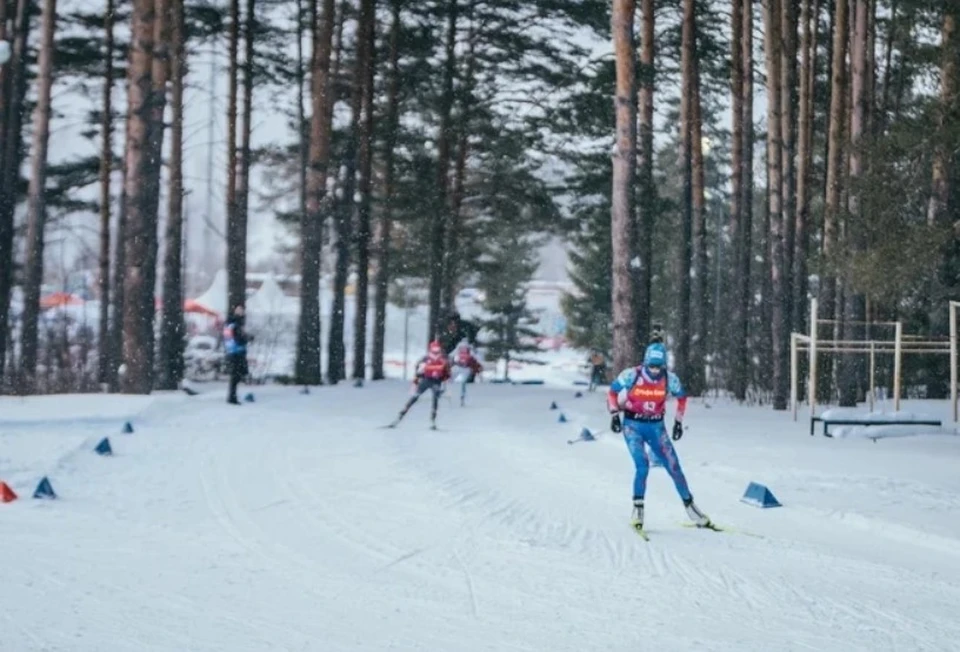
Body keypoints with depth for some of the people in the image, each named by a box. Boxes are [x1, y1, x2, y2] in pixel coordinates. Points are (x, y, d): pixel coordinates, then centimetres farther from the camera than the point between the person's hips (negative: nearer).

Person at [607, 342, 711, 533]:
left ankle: (690, 506, 15)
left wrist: (679, 422, 9)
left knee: (674, 467, -1)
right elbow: (612, 392, 0)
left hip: (656, 426, 2)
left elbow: (681, 397, 11)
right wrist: (614, 414, -9)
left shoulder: (670, 379, -9)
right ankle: (638, 509, -6)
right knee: (642, 466, -20)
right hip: (633, 425, -2)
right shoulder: (631, 375, -15)